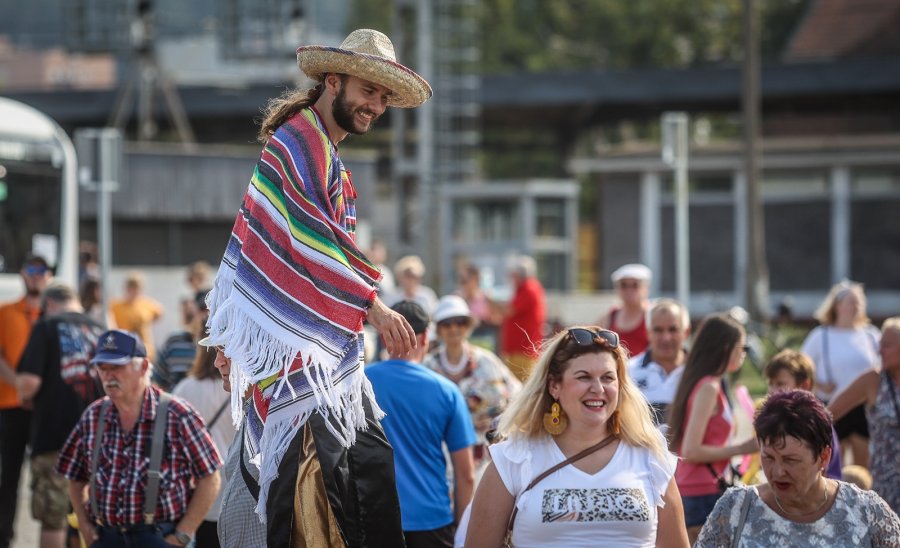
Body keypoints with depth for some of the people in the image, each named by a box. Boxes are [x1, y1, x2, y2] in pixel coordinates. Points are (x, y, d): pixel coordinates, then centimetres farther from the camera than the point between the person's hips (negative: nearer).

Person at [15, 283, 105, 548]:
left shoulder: (47, 327, -4)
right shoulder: (99, 330, 9)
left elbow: (29, 381, -16)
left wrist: (27, 396, 6)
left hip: (53, 433, -4)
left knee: (52, 519, 2)